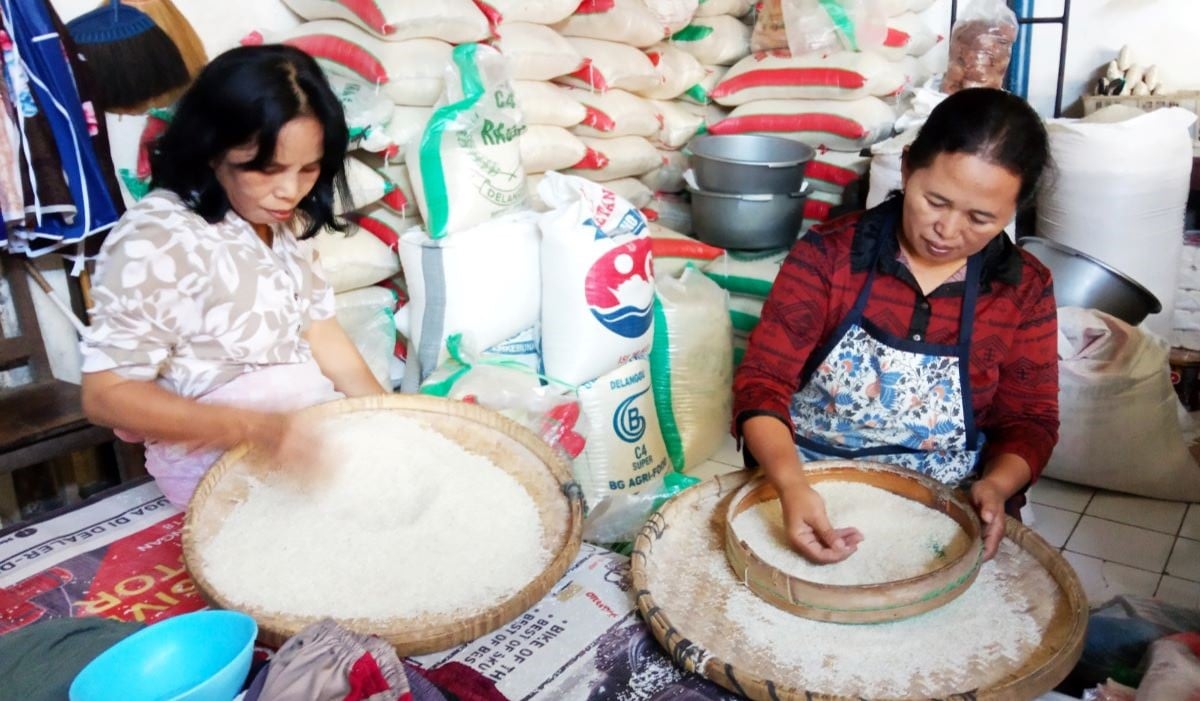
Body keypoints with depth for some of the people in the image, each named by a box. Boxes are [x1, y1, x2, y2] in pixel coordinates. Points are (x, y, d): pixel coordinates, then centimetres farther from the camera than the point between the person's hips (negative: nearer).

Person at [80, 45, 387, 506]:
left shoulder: (284, 221, 5)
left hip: (313, 424, 7)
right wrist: (256, 427, -31)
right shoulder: (156, 241, -20)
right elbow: (106, 395, -19)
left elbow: (320, 330, 5)